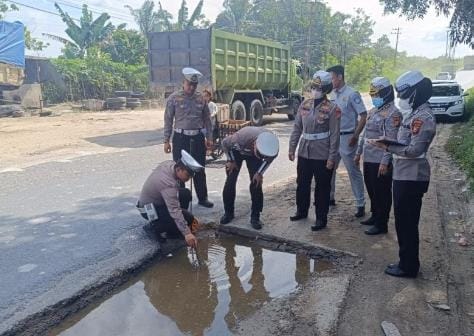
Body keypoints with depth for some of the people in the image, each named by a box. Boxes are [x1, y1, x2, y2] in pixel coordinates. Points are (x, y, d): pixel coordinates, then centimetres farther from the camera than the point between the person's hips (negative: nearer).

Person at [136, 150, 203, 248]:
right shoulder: (168, 184, -36)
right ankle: (155, 227, -6)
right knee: (188, 218, -18)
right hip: (150, 209, -10)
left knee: (186, 194, 7)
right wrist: (187, 233, -42)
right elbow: (174, 211, -40)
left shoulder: (170, 164, -11)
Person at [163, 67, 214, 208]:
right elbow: (168, 120, -2)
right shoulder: (174, 98, -4)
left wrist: (209, 138, 6)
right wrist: (166, 141, -5)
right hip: (181, 137, -3)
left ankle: (202, 198, 23)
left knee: (200, 169, 10)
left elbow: (207, 119, 11)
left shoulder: (200, 98, 5)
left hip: (198, 137, 3)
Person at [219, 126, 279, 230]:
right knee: (230, 181, -5)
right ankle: (228, 212, 15)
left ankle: (255, 217, 2)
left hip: (253, 154, 1)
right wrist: (231, 161, -12)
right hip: (237, 151, -1)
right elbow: (225, 143, -21)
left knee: (256, 183, -10)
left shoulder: (272, 144, -35)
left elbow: (270, 158, -9)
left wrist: (260, 173, -15)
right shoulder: (241, 137, -44)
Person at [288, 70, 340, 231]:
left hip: (322, 155, -5)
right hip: (304, 152, 5)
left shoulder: (332, 108, -10)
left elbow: (334, 135, -11)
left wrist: (331, 158, -14)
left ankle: (321, 219, 17)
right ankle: (301, 211, 36)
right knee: (302, 184, 17)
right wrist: (292, 147, 7)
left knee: (322, 187, 5)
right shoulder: (305, 104, 5)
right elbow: (297, 127, 10)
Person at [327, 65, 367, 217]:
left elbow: (363, 116, -12)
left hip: (346, 138, -7)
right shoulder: (331, 94, 8)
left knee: (353, 171, 1)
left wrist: (355, 136, -17)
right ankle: (329, 197, 32)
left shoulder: (352, 94, -11)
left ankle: (360, 204, 10)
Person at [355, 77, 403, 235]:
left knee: (382, 193, 1)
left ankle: (381, 224, 10)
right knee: (371, 190, 19)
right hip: (368, 159, 9)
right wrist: (358, 153, 20)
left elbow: (391, 141, -19)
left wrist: (385, 162, -23)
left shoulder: (392, 113, -14)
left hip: (380, 161, -9)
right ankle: (375, 215, 35)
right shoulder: (373, 111, 15)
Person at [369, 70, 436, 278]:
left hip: (411, 178, -10)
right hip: (404, 175, 10)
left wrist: (387, 147, -19)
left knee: (407, 224, 0)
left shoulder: (423, 117, -17)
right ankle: (407, 262, 29)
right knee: (404, 222, 17)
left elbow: (415, 150, -23)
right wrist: (389, 143, 4)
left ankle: (409, 267, 12)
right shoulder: (416, 114, 14)